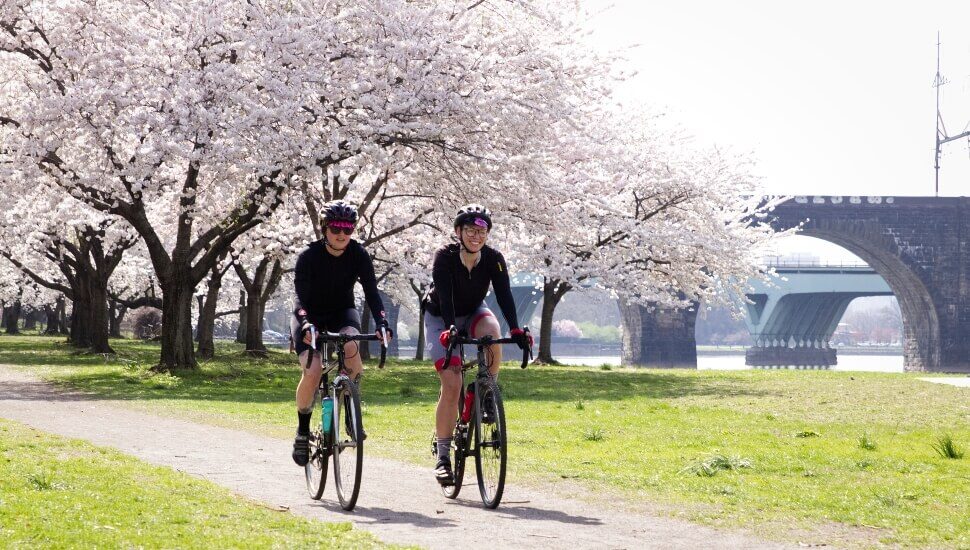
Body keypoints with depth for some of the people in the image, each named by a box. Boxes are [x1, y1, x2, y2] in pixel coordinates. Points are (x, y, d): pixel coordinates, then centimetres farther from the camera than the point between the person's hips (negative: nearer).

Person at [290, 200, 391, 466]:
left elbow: (371, 291, -21)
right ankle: (303, 430, -3)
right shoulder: (309, 256, -22)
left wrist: (382, 323, -38)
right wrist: (306, 325, -48)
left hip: (342, 312, 2)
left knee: (351, 345, -33)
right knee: (313, 371, -24)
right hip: (310, 315, -2)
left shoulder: (359, 255, -15)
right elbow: (300, 297, -29)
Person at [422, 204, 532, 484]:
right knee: (452, 384, -16)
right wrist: (450, 329, -53)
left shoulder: (494, 259, -18)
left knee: (492, 333, -35)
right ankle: (443, 455, -7)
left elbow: (504, 295, -27)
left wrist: (515, 329, -43)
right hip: (441, 318, -3)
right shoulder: (445, 257, -26)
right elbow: (444, 297, -37)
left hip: (472, 313, 3)